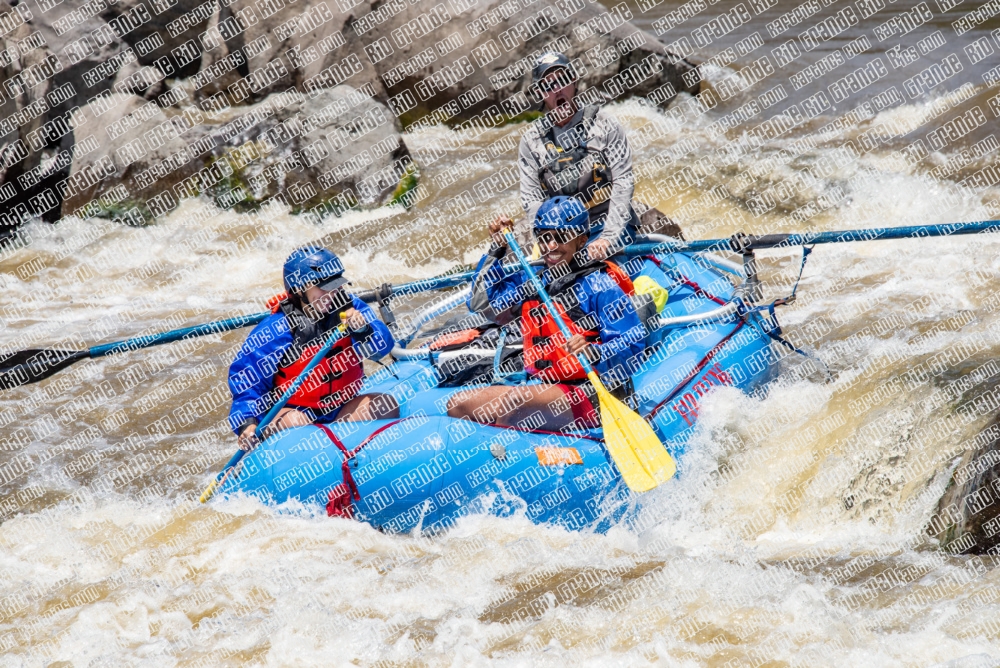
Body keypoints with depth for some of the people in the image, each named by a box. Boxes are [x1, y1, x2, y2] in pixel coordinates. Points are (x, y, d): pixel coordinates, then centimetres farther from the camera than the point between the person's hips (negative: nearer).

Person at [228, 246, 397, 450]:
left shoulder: (349, 309, -1)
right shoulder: (274, 331, -12)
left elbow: (382, 347, -8)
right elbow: (246, 380, -11)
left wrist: (363, 329, -29)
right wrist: (247, 423, -25)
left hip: (343, 409, 4)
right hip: (292, 409, -4)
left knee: (387, 404, -20)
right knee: (292, 422, -36)